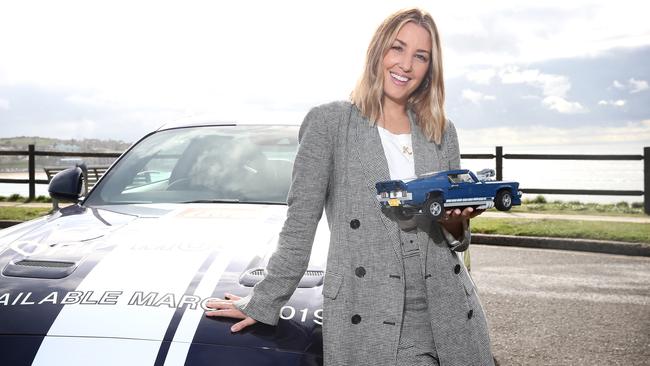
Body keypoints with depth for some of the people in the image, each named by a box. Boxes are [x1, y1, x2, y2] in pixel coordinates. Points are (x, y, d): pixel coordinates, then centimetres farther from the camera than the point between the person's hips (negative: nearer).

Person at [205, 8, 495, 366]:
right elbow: (299, 226, 0)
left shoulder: (443, 132, 12)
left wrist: (457, 223, -5)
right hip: (369, 320, -4)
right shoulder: (329, 122, -1)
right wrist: (263, 302, -1)